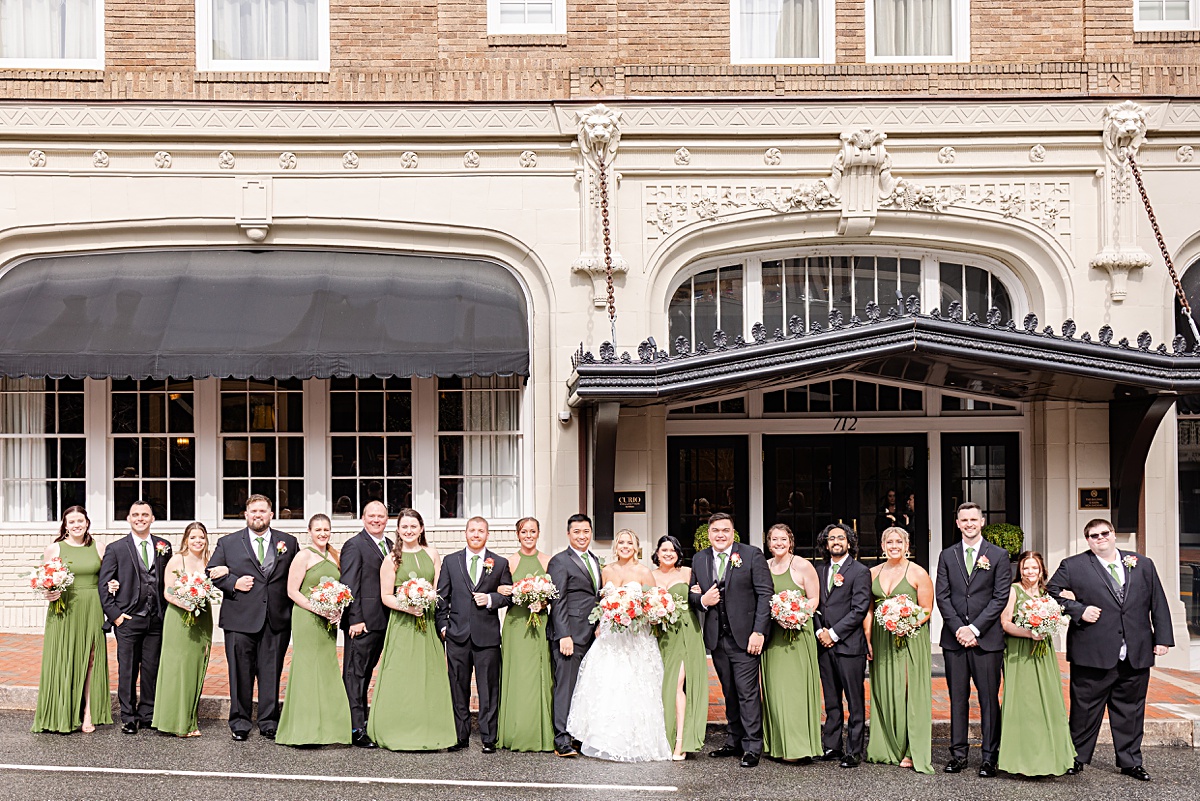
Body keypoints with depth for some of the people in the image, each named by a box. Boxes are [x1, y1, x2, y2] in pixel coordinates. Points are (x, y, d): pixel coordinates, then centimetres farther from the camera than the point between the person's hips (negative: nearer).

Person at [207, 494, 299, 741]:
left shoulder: (289, 543, 10)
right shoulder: (227, 543, 8)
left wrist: (294, 611, 0)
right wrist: (233, 583, -8)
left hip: (277, 620, 1)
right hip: (240, 619, -1)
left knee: (271, 673, 5)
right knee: (240, 673, 2)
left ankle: (269, 722, 15)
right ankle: (239, 722, 14)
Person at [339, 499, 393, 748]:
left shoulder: (390, 546, 15)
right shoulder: (354, 546, -8)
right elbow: (349, 586, -13)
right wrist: (355, 620, -18)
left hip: (382, 622, 8)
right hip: (362, 621, -8)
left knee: (366, 672, 18)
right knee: (355, 674, -3)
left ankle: (364, 720, 28)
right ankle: (356, 730, -1)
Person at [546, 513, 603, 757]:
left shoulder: (594, 560, 19)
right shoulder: (560, 561, -5)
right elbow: (558, 602, -11)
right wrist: (564, 635, -18)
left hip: (591, 635, 7)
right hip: (570, 634, -7)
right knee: (566, 686, -7)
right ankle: (562, 740, -5)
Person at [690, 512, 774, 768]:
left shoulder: (751, 555, -4)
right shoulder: (699, 559, 10)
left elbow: (765, 593, -7)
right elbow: (692, 594, 17)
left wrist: (759, 632, -13)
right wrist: (702, 600, -7)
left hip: (745, 638, -5)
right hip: (717, 638, 5)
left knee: (747, 693, -5)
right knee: (729, 693, 13)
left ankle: (752, 747, 2)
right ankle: (735, 742, 23)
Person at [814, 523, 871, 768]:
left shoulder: (860, 571, -3)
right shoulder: (820, 571, 16)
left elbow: (860, 608, -10)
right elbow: (816, 604, 16)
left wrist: (834, 633, -11)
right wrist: (820, 631, -2)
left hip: (849, 644, -6)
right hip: (825, 645, 6)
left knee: (855, 702, -1)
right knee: (831, 702, 11)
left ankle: (854, 752, 2)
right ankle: (831, 747, 16)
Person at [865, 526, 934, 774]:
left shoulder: (918, 573, -3)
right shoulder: (874, 573, 10)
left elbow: (927, 609, -4)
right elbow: (868, 608, 13)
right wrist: (867, 639, 4)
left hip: (910, 639, -4)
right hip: (881, 639, 4)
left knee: (908, 692, -3)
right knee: (883, 692, 7)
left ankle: (911, 751, 3)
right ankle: (887, 747, 17)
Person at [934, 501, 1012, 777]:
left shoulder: (998, 556, 3)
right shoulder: (947, 556, 11)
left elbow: (1000, 597, -3)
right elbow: (942, 596, 6)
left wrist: (974, 629, -10)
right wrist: (958, 628, -6)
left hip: (987, 638, -2)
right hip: (954, 639, 3)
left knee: (989, 699, 0)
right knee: (957, 699, 6)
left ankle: (989, 757, 5)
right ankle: (958, 754, 12)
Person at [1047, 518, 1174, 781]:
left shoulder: (1143, 564, 11)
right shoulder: (1073, 566, 1)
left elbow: (1158, 604, 11)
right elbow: (1050, 593, 1)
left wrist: (1163, 638, 5)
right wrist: (1078, 610, -11)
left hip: (1136, 656, 3)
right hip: (1092, 654, -3)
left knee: (1131, 711, 11)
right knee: (1085, 710, 4)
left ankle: (1130, 761, 23)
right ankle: (1077, 758, 18)